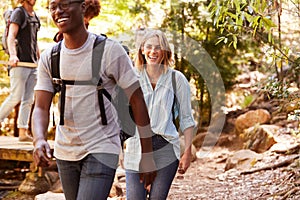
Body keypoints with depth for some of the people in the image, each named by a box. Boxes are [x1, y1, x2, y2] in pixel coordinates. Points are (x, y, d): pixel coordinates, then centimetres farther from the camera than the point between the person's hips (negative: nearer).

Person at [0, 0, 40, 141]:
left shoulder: (35, 17, 18)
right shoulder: (18, 13, -3)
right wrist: (12, 55, -29)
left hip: (33, 63, 7)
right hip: (20, 61, -7)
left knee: (28, 100, 4)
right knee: (16, 97, -10)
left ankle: (23, 132, 5)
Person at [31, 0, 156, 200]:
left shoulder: (110, 50, -11)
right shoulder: (48, 58, 2)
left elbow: (138, 101, -8)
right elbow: (41, 108, 0)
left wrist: (147, 157, -8)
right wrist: (39, 140, -23)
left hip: (101, 152, -5)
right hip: (64, 153, 5)